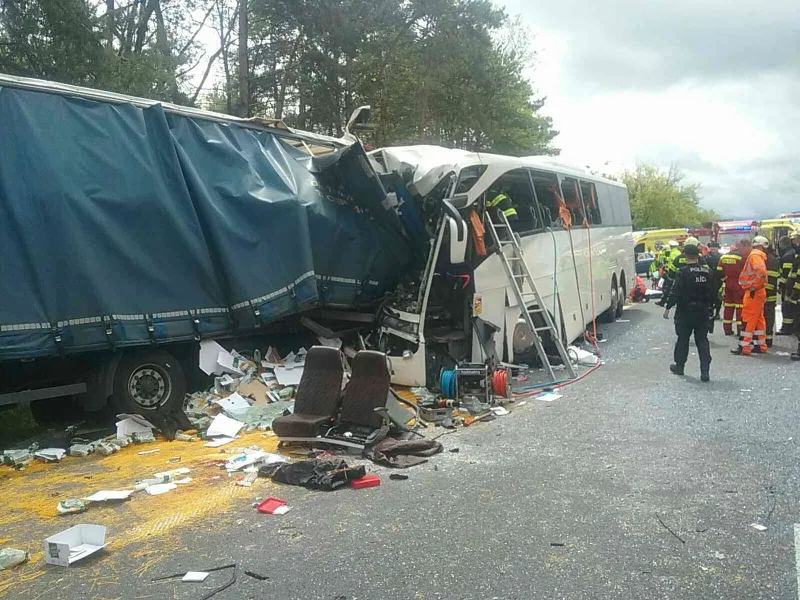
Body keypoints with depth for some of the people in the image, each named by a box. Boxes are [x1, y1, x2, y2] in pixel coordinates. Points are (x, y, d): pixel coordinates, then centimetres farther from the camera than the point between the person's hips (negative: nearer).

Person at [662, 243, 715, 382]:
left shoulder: (683, 272, -13)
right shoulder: (707, 271, 3)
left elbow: (675, 292, -16)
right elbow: (713, 293, 10)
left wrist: (667, 308, -8)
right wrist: (711, 308, 20)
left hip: (685, 312, -4)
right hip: (703, 312, 4)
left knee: (683, 339, 10)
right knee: (702, 340, 5)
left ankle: (679, 366, 24)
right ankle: (705, 371, -2)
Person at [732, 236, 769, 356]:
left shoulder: (754, 255, -14)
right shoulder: (757, 255, 15)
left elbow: (761, 272, -27)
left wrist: (754, 287, -17)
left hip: (753, 292, -10)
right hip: (758, 292, 10)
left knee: (748, 320, -7)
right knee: (758, 319, 15)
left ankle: (744, 348, -5)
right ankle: (761, 346, 23)